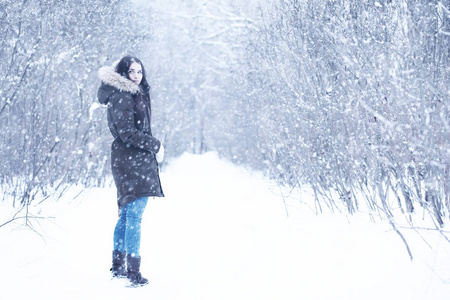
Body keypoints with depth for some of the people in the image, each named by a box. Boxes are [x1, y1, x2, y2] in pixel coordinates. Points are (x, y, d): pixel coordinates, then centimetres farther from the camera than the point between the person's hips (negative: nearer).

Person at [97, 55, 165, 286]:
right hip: (131, 161, -10)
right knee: (134, 216, -10)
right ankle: (133, 272, -10)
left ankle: (118, 267, 23)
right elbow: (127, 133, -18)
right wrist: (155, 146, -11)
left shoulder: (136, 94, 19)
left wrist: (152, 147, 8)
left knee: (126, 215, 15)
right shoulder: (121, 96, -12)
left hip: (137, 161, 10)